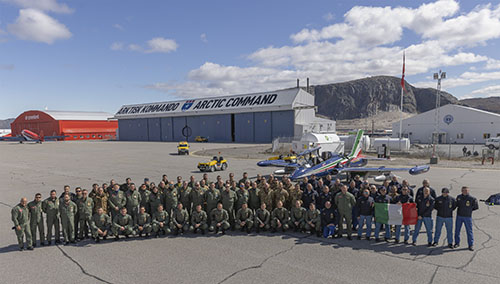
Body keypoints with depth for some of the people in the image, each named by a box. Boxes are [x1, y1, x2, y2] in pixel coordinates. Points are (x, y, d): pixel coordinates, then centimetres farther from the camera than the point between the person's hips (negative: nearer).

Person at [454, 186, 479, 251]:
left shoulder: (472, 198, -8)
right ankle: (457, 243, 20)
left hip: (468, 217, -3)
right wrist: (460, 210, 4)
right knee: (457, 230, 8)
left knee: (469, 231, 2)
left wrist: (469, 209, 4)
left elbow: (476, 207, 3)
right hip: (459, 216, 3)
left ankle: (471, 245, 13)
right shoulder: (459, 197, 1)